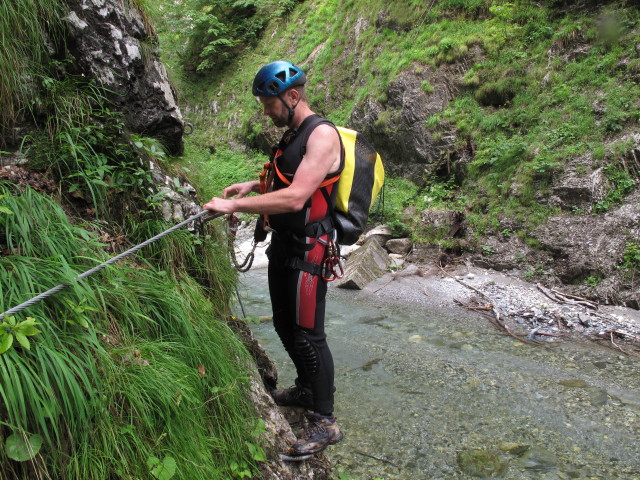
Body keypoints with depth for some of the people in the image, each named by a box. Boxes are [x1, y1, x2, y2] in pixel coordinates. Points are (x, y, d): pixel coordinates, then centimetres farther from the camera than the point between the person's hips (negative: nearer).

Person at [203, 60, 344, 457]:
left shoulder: (322, 134, -18)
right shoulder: (293, 133, 13)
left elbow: (296, 197, -30)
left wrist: (234, 206, -28)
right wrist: (254, 185, 12)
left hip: (308, 250, -10)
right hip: (283, 245, 10)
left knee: (308, 335, -4)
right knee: (285, 324, 19)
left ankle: (325, 422, 10)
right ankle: (307, 390, 39)